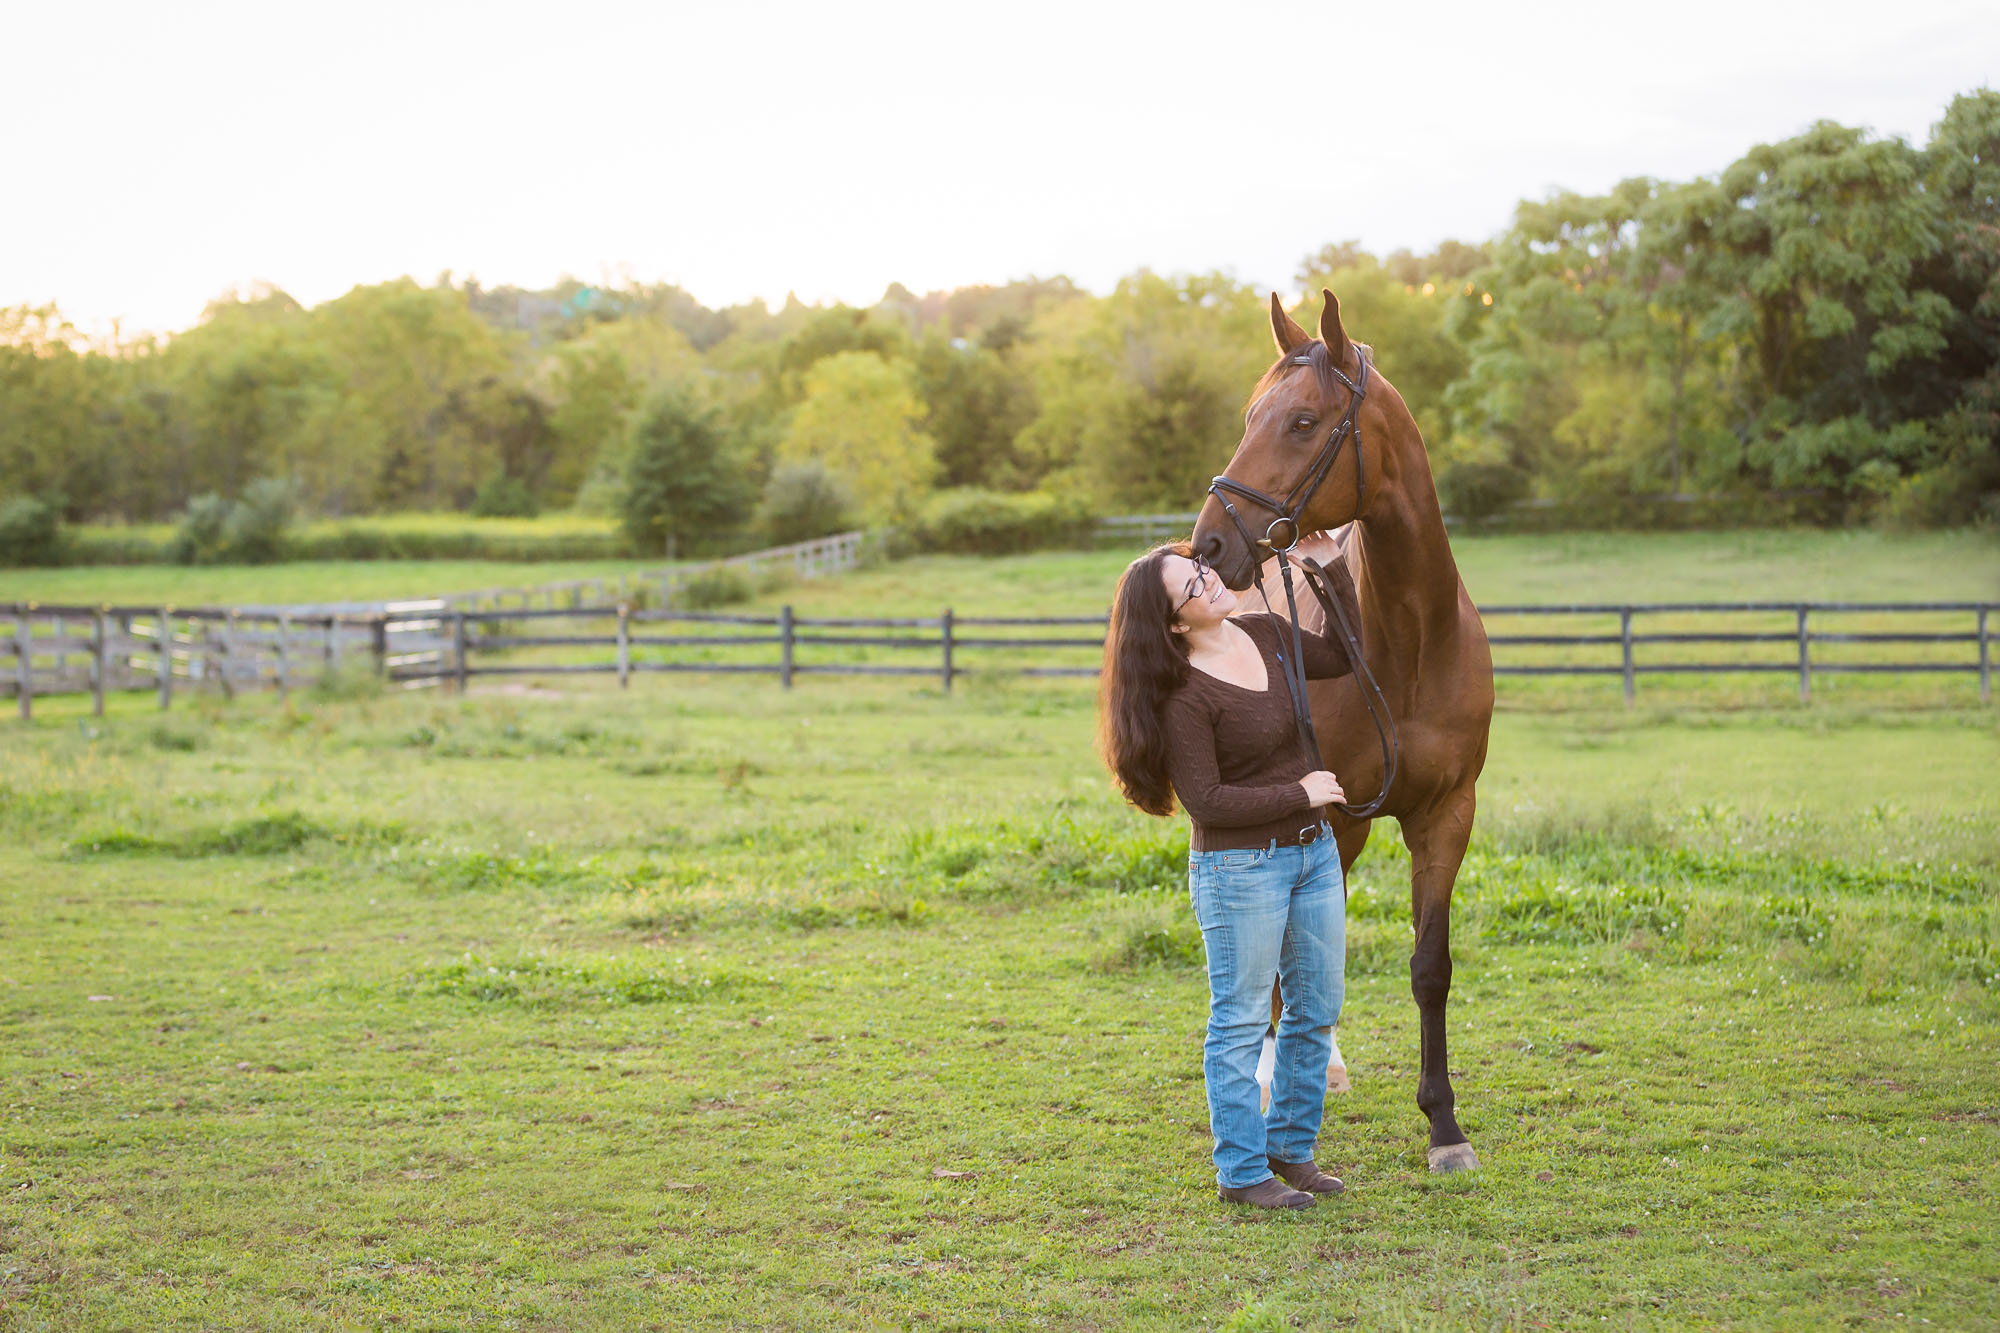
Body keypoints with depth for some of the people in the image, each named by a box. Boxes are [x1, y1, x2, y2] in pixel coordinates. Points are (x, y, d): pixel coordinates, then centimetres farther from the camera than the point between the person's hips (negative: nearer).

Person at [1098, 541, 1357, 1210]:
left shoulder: (1268, 634, 1)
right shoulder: (1184, 697, -22)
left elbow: (1344, 656, 17)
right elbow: (1207, 800, -22)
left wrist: (1336, 576, 6)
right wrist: (1299, 791, -16)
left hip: (1314, 850, 8)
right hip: (1241, 867, -8)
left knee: (1317, 1010, 15)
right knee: (1241, 1022, 2)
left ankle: (1291, 1148, 30)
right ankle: (1242, 1172, 13)